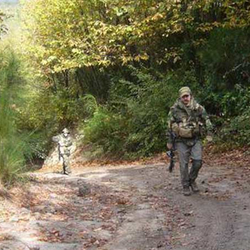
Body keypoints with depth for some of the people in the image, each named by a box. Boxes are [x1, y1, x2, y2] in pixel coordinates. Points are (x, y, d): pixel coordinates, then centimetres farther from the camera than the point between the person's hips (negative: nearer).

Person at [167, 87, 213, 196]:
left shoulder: (198, 108, 1)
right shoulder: (175, 109, -4)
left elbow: (206, 120, 9)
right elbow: (170, 126, 2)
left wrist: (209, 133, -1)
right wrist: (169, 142, 3)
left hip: (195, 139, 1)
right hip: (181, 141, -1)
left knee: (198, 161, -7)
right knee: (184, 164, 0)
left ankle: (192, 180, 18)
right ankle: (185, 186, 13)